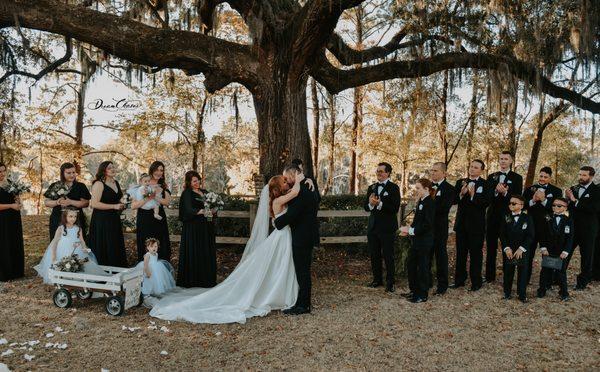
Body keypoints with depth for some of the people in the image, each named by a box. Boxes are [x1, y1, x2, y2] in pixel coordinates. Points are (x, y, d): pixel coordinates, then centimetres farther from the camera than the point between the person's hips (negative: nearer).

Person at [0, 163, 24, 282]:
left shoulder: (10, 183, 9)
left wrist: (18, 201, 0)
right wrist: (12, 205, -18)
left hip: (14, 219, 6)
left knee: (16, 245, 10)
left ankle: (16, 271, 20)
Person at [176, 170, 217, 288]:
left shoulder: (205, 192, 15)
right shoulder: (187, 193, -4)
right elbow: (189, 210, -17)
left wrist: (213, 210, -8)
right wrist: (201, 211, -31)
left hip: (205, 228, 6)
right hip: (193, 228, -6)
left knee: (207, 253, 6)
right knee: (194, 253, -4)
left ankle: (206, 280, 14)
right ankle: (191, 280, 4)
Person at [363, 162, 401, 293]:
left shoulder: (393, 188, -7)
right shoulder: (371, 188, 12)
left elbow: (395, 208, -15)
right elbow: (366, 207, 8)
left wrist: (379, 204, -25)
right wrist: (370, 204, -14)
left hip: (387, 228, -6)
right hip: (373, 227, 6)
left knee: (388, 256, 1)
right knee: (374, 255, 13)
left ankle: (390, 282, 12)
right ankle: (377, 279, 26)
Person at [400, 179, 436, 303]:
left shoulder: (429, 203, -16)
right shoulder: (420, 202, 12)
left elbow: (427, 224, -22)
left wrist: (410, 230, -20)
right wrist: (408, 230, 1)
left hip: (425, 240, -9)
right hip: (417, 239, 9)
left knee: (422, 266, 1)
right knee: (411, 264, 14)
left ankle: (423, 295, 14)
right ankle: (415, 291, 27)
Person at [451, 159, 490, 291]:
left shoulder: (485, 184, -3)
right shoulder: (460, 182, 9)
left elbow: (486, 202, -15)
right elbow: (453, 200, 2)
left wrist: (473, 195, -26)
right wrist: (461, 194, -16)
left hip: (476, 224, -4)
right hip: (461, 222, 4)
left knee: (476, 253, 3)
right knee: (460, 252, 11)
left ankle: (476, 282, 14)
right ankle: (459, 280, 22)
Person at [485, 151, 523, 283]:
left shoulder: (517, 178, 2)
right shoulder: (492, 177, 12)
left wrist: (505, 193, -23)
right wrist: (496, 191, -17)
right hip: (493, 216, 4)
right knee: (491, 247, 9)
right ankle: (489, 276, 18)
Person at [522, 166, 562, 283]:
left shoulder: (556, 191, 1)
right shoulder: (529, 189, 6)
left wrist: (544, 200, -22)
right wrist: (533, 200, -19)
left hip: (548, 227, -1)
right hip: (531, 226, 2)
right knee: (528, 254, 9)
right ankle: (526, 278, 21)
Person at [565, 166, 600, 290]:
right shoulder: (573, 189, 8)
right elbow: (567, 206, 8)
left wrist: (575, 201, -22)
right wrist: (568, 198, -12)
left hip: (587, 229, -3)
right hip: (572, 227, 3)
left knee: (586, 255, 8)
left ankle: (583, 282, 20)